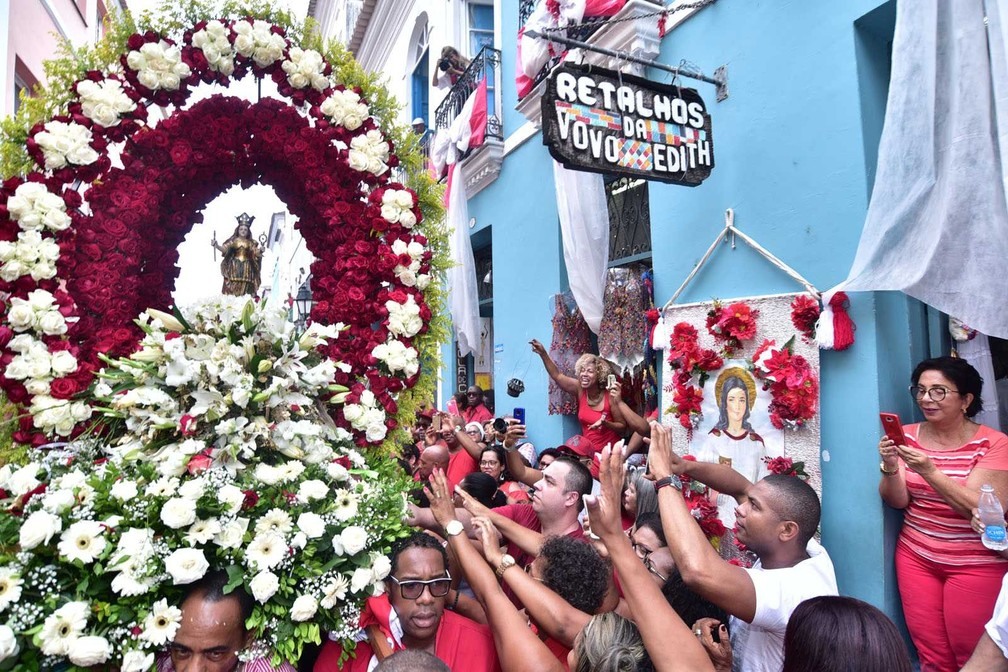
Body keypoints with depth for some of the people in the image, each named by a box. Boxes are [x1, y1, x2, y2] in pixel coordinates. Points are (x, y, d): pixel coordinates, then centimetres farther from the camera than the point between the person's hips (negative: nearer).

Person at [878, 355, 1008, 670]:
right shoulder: (908, 435, 0)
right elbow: (897, 501, -5)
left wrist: (929, 471, -33)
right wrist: (890, 467, -24)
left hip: (977, 564, -3)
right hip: (916, 557, 3)